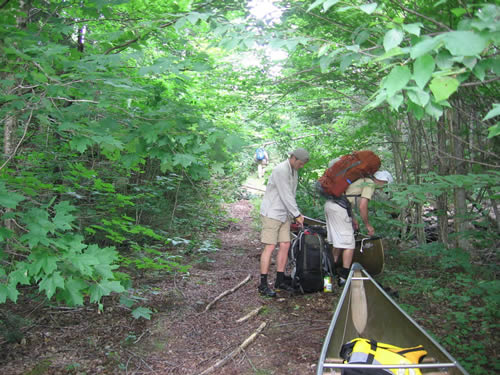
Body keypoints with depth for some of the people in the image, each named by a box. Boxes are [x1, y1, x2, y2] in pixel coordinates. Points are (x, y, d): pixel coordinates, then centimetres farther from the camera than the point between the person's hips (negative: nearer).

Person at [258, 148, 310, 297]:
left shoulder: (294, 171, 12)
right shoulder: (280, 170, -18)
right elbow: (285, 196, -19)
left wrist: (296, 214, 6)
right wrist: (297, 215, -12)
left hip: (284, 214, 9)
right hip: (272, 213, -9)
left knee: (285, 245, 6)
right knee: (270, 247, -8)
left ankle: (280, 280, 16)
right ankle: (263, 285, -3)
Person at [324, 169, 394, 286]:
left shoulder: (361, 180, 24)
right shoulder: (370, 184, -3)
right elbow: (362, 207, -12)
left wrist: (353, 218, 29)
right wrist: (368, 225, 1)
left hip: (329, 203, 9)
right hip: (339, 209, -9)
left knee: (337, 243, 19)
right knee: (349, 244, -1)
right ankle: (344, 277, 1)